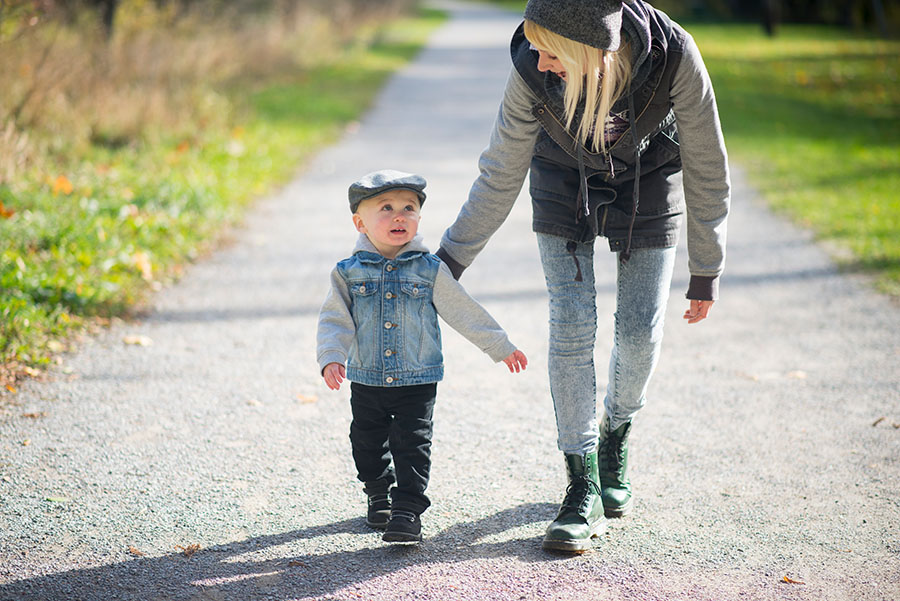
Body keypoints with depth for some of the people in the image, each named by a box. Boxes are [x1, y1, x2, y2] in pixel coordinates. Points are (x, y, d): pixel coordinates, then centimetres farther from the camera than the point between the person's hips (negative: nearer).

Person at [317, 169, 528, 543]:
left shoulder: (430, 271, -3)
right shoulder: (349, 273, -2)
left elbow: (465, 312, 4)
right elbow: (334, 320, -3)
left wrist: (500, 347, 9)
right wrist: (332, 358, -19)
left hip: (417, 383, -2)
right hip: (367, 382, 2)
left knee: (412, 444, -6)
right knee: (368, 443, 14)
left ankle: (407, 511, 0)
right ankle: (378, 494, 36)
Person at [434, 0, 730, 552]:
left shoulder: (673, 56, -34)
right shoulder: (532, 71, -31)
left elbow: (706, 169, -19)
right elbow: (501, 175, -15)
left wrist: (707, 270, -11)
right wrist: (451, 258, -13)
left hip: (649, 181, 0)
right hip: (566, 182, 0)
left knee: (640, 330, -1)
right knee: (572, 325, -10)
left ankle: (617, 438, 30)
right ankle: (583, 490, -2)